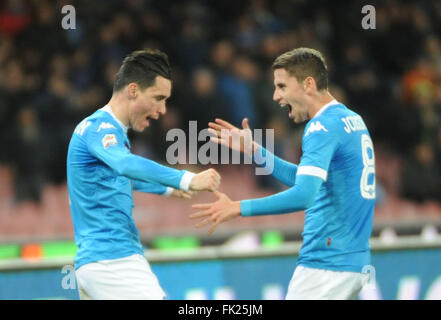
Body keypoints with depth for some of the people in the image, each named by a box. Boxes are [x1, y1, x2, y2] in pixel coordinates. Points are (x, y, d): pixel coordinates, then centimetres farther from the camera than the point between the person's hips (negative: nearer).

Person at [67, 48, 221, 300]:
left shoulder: (101, 127, 20)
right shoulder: (99, 127, -12)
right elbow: (126, 164, -35)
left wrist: (167, 189, 56)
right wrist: (187, 180, -46)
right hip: (113, 259, -11)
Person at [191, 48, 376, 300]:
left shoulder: (323, 127, -15)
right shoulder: (352, 120, 15)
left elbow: (303, 195, -26)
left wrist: (238, 208, -22)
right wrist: (254, 150, 18)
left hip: (327, 266, -9)